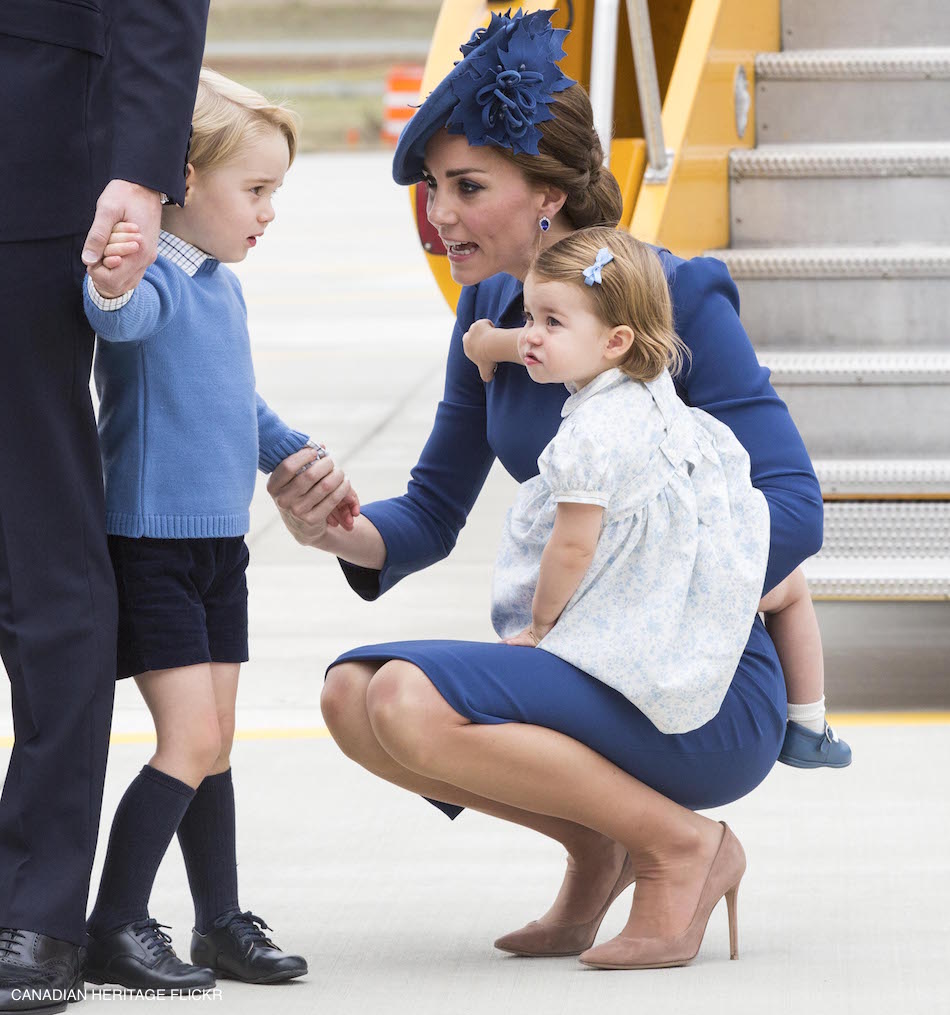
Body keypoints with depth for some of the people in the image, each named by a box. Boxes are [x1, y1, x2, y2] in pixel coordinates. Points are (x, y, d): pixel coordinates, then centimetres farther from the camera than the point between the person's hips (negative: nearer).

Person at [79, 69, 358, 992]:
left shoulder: (224, 287, 13)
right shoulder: (155, 276, -16)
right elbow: (125, 320, -42)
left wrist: (296, 456, 31)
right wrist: (110, 285, -62)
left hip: (219, 545, 9)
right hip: (151, 543, -9)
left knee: (212, 745, 13)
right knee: (191, 742, -11)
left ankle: (221, 922, 21)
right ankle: (113, 932, -5)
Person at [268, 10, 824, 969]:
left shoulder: (676, 296, -13)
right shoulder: (489, 311, 7)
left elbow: (791, 509, -18)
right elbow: (431, 513, 12)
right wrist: (337, 531, -11)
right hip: (587, 668, 7)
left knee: (413, 704, -26)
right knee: (352, 693, -14)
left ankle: (682, 843, -9)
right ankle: (596, 844, 4)